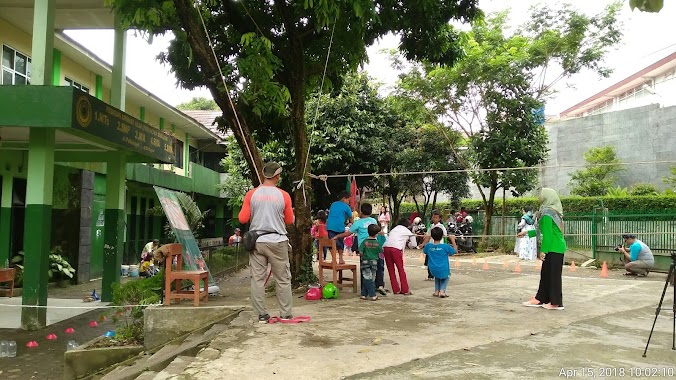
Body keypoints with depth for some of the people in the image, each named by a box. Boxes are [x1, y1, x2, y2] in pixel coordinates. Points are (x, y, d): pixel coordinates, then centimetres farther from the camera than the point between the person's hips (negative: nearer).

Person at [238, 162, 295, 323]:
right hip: (277, 242, -1)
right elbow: (289, 221, 6)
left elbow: (242, 219, -1)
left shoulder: (251, 194, -1)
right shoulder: (283, 195, -3)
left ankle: (262, 315, 10)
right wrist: (291, 212, 26)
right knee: (283, 279, 8)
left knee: (257, 278, 7)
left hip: (257, 241, 1)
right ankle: (285, 314, 13)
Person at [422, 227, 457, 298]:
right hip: (443, 271, -3)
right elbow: (455, 251, 1)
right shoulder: (445, 246, -15)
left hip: (433, 271, 3)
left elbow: (424, 251, 17)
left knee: (437, 275, 38)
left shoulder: (428, 246, -6)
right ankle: (442, 291, 14)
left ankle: (436, 291, 28)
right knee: (446, 276, 32)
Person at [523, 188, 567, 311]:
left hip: (553, 249, -9)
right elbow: (544, 230, 22)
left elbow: (547, 233, -19)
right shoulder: (553, 211, 13)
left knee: (553, 274, -1)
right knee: (546, 273, 14)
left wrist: (543, 250, -16)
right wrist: (528, 233, 28)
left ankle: (556, 303, 8)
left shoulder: (547, 213, -15)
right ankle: (540, 299, 21)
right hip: (557, 247, 9)